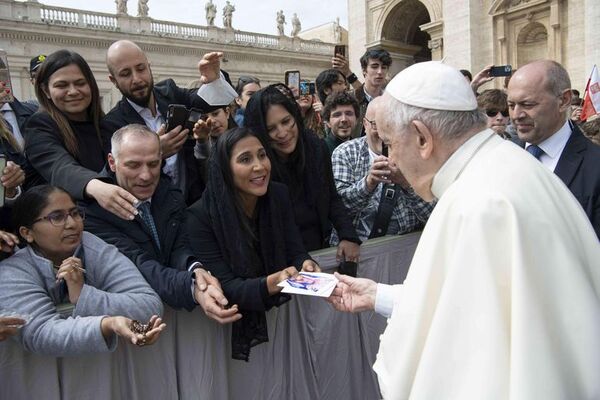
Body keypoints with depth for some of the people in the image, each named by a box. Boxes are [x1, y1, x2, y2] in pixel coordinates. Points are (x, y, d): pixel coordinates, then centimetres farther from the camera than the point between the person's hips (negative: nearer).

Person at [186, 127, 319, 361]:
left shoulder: (279, 195, -4)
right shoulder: (200, 216, -17)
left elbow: (295, 252, -4)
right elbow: (225, 286, -20)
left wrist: (305, 264, -28)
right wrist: (271, 283, -38)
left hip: (280, 313, 6)